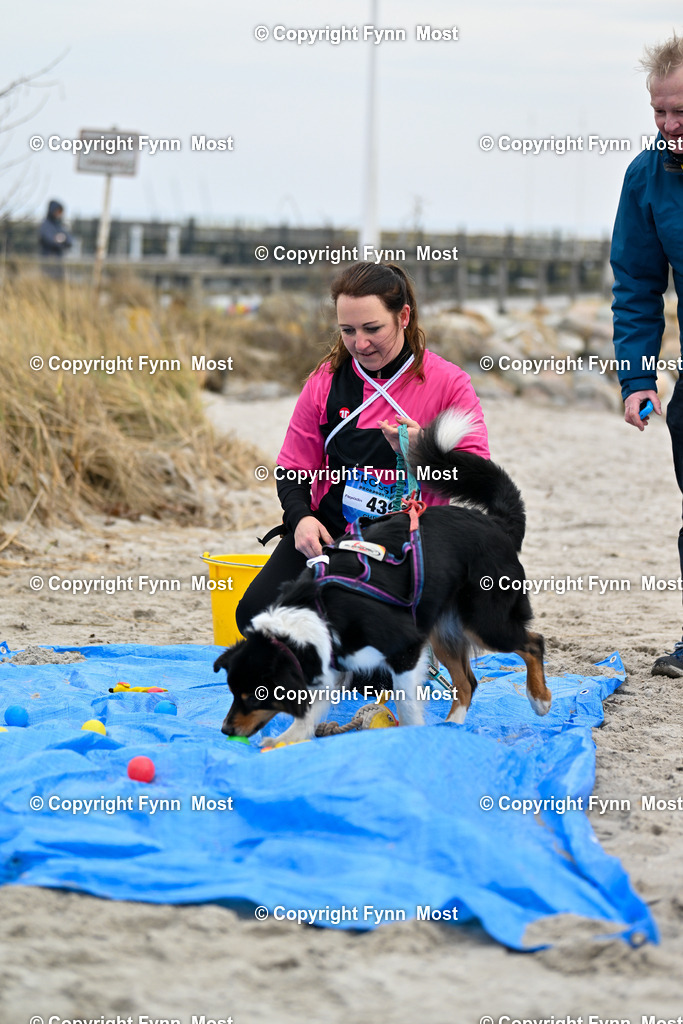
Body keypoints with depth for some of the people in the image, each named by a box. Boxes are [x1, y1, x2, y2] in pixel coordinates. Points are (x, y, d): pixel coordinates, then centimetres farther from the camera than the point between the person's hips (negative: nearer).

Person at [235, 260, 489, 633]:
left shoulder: (448, 384, -3)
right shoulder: (326, 381, 6)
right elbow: (294, 467, 14)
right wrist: (300, 517, -7)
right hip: (328, 532, 3)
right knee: (256, 613, -18)